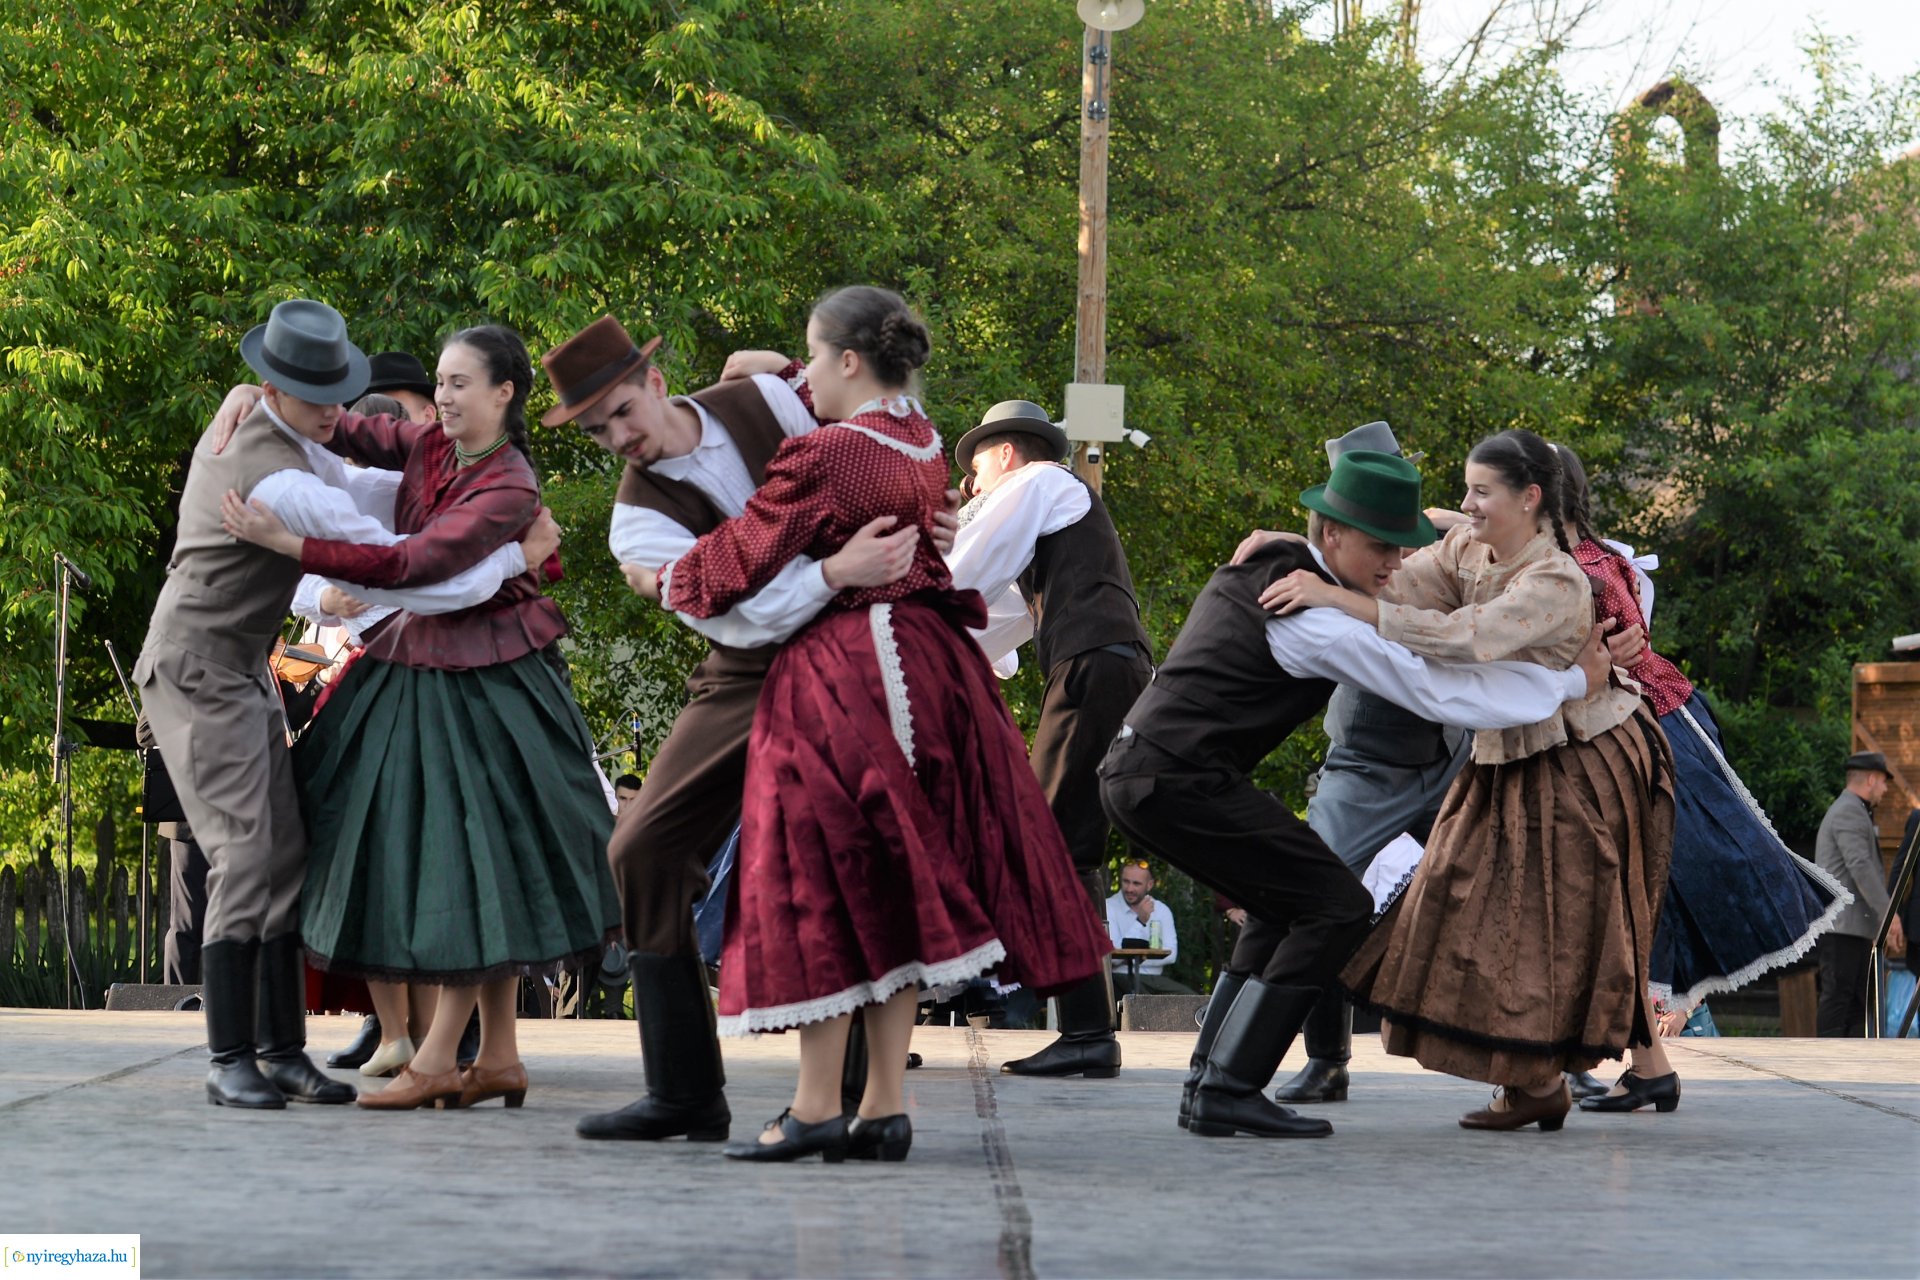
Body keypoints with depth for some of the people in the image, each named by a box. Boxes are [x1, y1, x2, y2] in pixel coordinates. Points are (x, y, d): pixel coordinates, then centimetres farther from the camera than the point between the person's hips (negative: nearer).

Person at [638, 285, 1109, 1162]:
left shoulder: (822, 457, -14)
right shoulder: (923, 445, 10)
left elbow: (743, 556, -5)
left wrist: (665, 582, 12)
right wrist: (775, 380, 33)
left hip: (843, 677, -8)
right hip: (926, 669, 8)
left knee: (825, 884, -3)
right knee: (895, 884, 8)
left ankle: (817, 1105, -4)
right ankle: (884, 1106, 9)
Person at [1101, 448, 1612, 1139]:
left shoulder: (1264, 563, 14)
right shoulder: (1318, 622, -15)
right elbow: (1438, 694, -14)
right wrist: (1573, 681, -7)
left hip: (1135, 770, 10)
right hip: (1180, 780, -10)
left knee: (1286, 905, 20)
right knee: (1337, 904, -7)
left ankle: (1208, 1082, 14)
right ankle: (1227, 1091, -11)